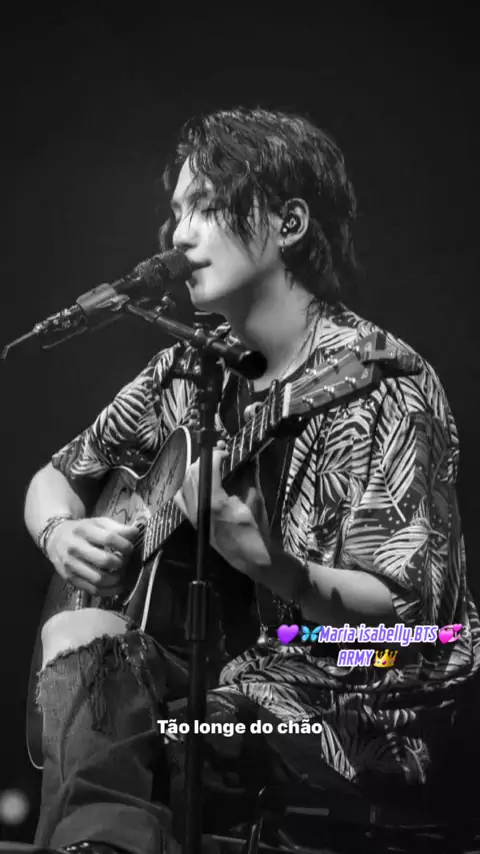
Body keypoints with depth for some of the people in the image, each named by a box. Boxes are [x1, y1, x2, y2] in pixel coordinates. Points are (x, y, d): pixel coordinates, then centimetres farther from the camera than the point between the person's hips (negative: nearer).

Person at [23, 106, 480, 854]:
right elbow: (56, 478, 13)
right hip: (228, 674, 6)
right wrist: (63, 534, -11)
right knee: (78, 634, -20)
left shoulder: (382, 383, -16)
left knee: (95, 750, -25)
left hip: (355, 710, -6)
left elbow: (411, 614, -19)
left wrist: (261, 559, -33)